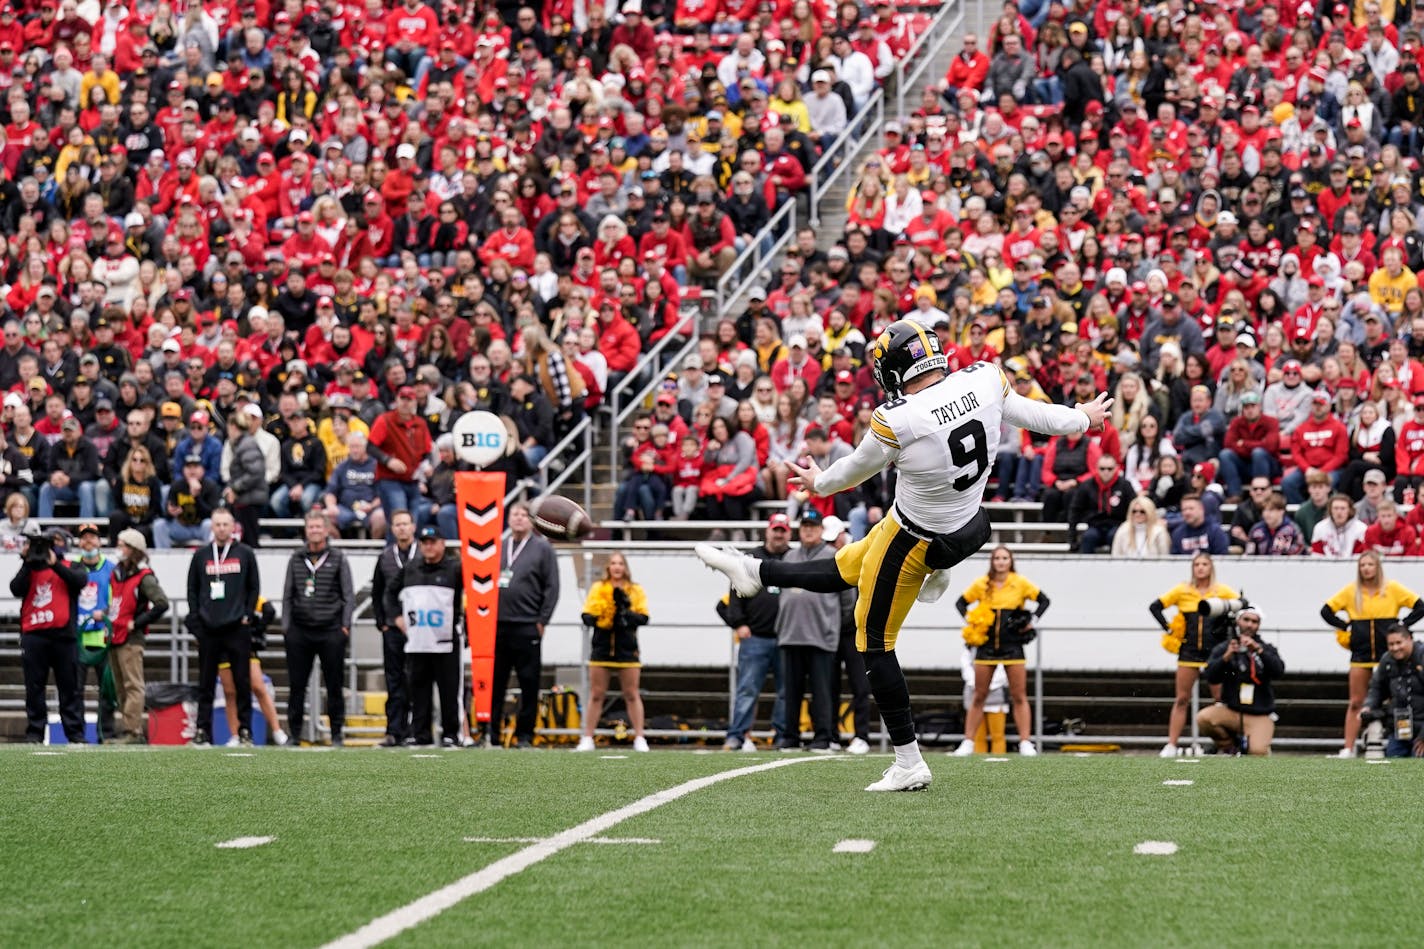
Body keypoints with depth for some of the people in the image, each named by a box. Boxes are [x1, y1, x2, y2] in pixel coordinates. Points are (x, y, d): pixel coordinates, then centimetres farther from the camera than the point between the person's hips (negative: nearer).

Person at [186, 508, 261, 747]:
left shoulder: (245, 554, 6)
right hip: (208, 629, 1)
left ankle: (245, 730, 4)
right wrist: (195, 620, 2)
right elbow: (192, 589, 11)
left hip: (237, 628, -1)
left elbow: (254, 587, 8)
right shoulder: (201, 555, 10)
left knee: (243, 682, 0)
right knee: (206, 683, 2)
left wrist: (247, 616, -2)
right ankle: (202, 730, 5)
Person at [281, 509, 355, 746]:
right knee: (296, 684, 2)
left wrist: (344, 626, -4)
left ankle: (337, 733, 7)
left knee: (334, 684, 1)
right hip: (299, 631, 2)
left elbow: (349, 596, 4)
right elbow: (287, 595, 13)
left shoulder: (338, 559, 5)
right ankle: (294, 732, 8)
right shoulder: (296, 559, 11)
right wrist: (286, 625, 5)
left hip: (330, 631, -2)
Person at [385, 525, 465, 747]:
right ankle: (420, 734, 11)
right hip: (416, 642, 4)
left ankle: (451, 734, 4)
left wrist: (459, 614, -7)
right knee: (418, 689, 6)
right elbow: (391, 591, 25)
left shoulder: (455, 568, -2)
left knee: (449, 690, -2)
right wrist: (396, 616, 14)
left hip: (445, 642, -4)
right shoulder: (410, 569, 13)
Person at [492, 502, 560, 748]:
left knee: (529, 684, 0)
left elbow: (552, 587, -1)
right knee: (494, 683, 3)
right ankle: (491, 732, 8)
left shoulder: (543, 548, 4)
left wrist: (542, 621, -7)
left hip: (527, 626, -3)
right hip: (497, 625, 3)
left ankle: (524, 735, 6)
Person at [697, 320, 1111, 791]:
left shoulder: (896, 421, -27)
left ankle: (908, 764, 12)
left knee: (876, 643, 9)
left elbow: (855, 469, -8)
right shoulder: (985, 380, -14)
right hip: (968, 527, 7)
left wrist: (819, 483, 15)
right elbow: (1031, 415, 5)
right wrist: (1083, 417, 26)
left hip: (916, 539, -7)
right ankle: (755, 572, 44)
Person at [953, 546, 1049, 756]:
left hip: (1013, 646, -1)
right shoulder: (981, 585, 4)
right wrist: (968, 621, -1)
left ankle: (1026, 743, -1)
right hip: (986, 646, 1)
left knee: (1019, 697, -2)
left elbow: (1044, 600, 9)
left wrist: (1032, 620, -4)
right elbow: (961, 602, 14)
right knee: (979, 697, 3)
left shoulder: (1020, 584, 1)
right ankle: (968, 743, 7)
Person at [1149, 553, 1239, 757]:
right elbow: (1155, 607, 10)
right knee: (1181, 699, 1)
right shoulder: (1182, 591, 6)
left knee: (1220, 699, -2)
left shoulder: (1223, 592, 3)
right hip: (1189, 652, 1)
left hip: (1216, 652, -1)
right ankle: (1171, 745, 2)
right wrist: (1169, 629, 2)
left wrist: (1228, 629, -2)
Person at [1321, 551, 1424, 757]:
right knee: (1356, 703, 0)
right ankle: (1348, 748, -1)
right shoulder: (1351, 592, 6)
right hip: (1360, 655, 1)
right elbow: (1326, 611, 11)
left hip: (1387, 654, -1)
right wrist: (1346, 627, 3)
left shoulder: (1393, 589, 2)